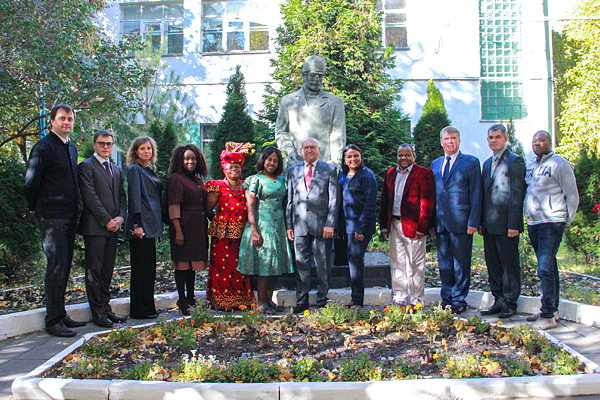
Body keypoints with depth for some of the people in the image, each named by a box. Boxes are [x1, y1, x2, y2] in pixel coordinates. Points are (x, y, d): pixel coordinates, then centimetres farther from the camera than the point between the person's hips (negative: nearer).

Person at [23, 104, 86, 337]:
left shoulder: (71, 148, 16)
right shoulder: (43, 147, -10)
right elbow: (30, 183, -11)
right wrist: (35, 208, 0)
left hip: (69, 216, 8)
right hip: (52, 217, -8)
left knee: (64, 266, 12)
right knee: (57, 266, -7)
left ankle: (60, 315, 22)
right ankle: (53, 320, 1)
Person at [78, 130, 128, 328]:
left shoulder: (116, 169, 20)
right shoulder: (86, 166, -3)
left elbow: (122, 195, 17)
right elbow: (90, 197, -11)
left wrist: (120, 217, -1)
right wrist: (107, 221, -13)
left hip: (113, 227, 7)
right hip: (95, 227, -7)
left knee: (107, 271, 11)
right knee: (94, 271, -1)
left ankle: (106, 308, 18)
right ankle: (97, 313, 4)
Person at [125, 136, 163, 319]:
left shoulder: (150, 170, 18)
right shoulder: (135, 170, -6)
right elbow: (134, 198, -14)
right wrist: (137, 224, -20)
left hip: (150, 226, 8)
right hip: (142, 226, -8)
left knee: (150, 268, 11)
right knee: (141, 268, -3)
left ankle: (147, 307, 18)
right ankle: (139, 310, 4)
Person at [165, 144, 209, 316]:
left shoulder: (198, 180, 17)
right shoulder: (176, 179, -6)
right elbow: (173, 207, -13)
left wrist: (206, 228, 16)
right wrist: (178, 231, -19)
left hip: (198, 228, 8)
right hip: (184, 227, -8)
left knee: (193, 263, 13)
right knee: (182, 264, -2)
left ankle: (191, 298, 22)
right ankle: (182, 300, 5)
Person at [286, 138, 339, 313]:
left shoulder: (329, 170, 6)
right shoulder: (292, 171, 14)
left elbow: (333, 199, 1)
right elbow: (289, 200, 14)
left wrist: (330, 224, -8)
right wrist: (289, 225, 7)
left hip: (321, 224, -2)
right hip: (299, 225, 2)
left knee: (323, 265, 4)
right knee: (301, 264, 5)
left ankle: (322, 300, 15)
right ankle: (302, 301, 14)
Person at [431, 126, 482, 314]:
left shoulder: (471, 162, 0)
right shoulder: (435, 164, 15)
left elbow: (476, 194, -4)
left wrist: (473, 222, -11)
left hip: (461, 222, -5)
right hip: (440, 222, 5)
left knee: (461, 263, 2)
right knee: (444, 263, 11)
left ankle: (459, 300, 12)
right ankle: (447, 299, 21)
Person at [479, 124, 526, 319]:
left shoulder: (515, 161, -5)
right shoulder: (487, 163, 18)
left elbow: (517, 195, -11)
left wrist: (513, 224, -16)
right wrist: (481, 222, 13)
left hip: (506, 224, -7)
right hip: (489, 225, 7)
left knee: (509, 264, 1)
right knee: (493, 265, 11)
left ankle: (510, 303, 11)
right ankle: (499, 301, 21)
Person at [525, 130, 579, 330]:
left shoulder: (560, 164, -5)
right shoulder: (530, 166, 15)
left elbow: (572, 195, -4)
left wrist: (567, 221, -4)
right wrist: (528, 216, 15)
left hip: (552, 222, -7)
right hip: (533, 223, 7)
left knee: (545, 267, -13)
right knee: (548, 266, 14)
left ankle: (548, 316, -8)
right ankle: (552, 309, 24)